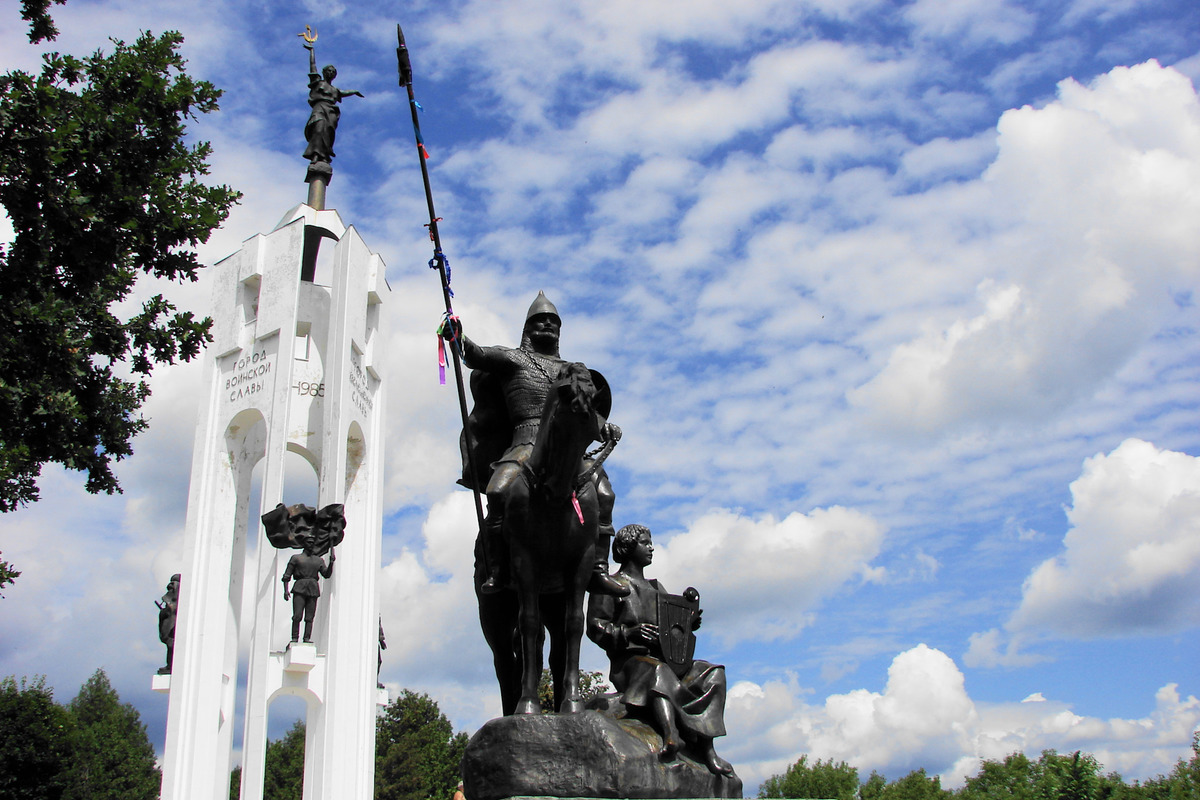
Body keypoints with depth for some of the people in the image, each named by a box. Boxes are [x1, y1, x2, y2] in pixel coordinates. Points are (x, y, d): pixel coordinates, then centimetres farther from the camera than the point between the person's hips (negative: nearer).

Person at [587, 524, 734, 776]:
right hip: (630, 659, -7)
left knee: (713, 673, -15)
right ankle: (670, 737, -63)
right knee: (658, 671, -39)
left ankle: (706, 747, -28)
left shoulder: (656, 588, 31)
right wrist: (630, 633, -18)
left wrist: (689, 620, 3)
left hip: (666, 658, 7)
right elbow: (595, 627, -2)